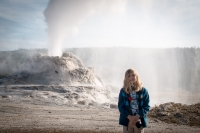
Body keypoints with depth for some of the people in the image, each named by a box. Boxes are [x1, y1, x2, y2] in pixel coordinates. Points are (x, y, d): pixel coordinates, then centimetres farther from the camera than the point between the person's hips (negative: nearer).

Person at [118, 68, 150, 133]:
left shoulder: (143, 91, 1)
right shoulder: (123, 91, 2)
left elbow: (146, 106, -3)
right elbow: (120, 106, -2)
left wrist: (137, 116, -16)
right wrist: (129, 117, -15)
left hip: (139, 121, 0)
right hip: (127, 120, 0)